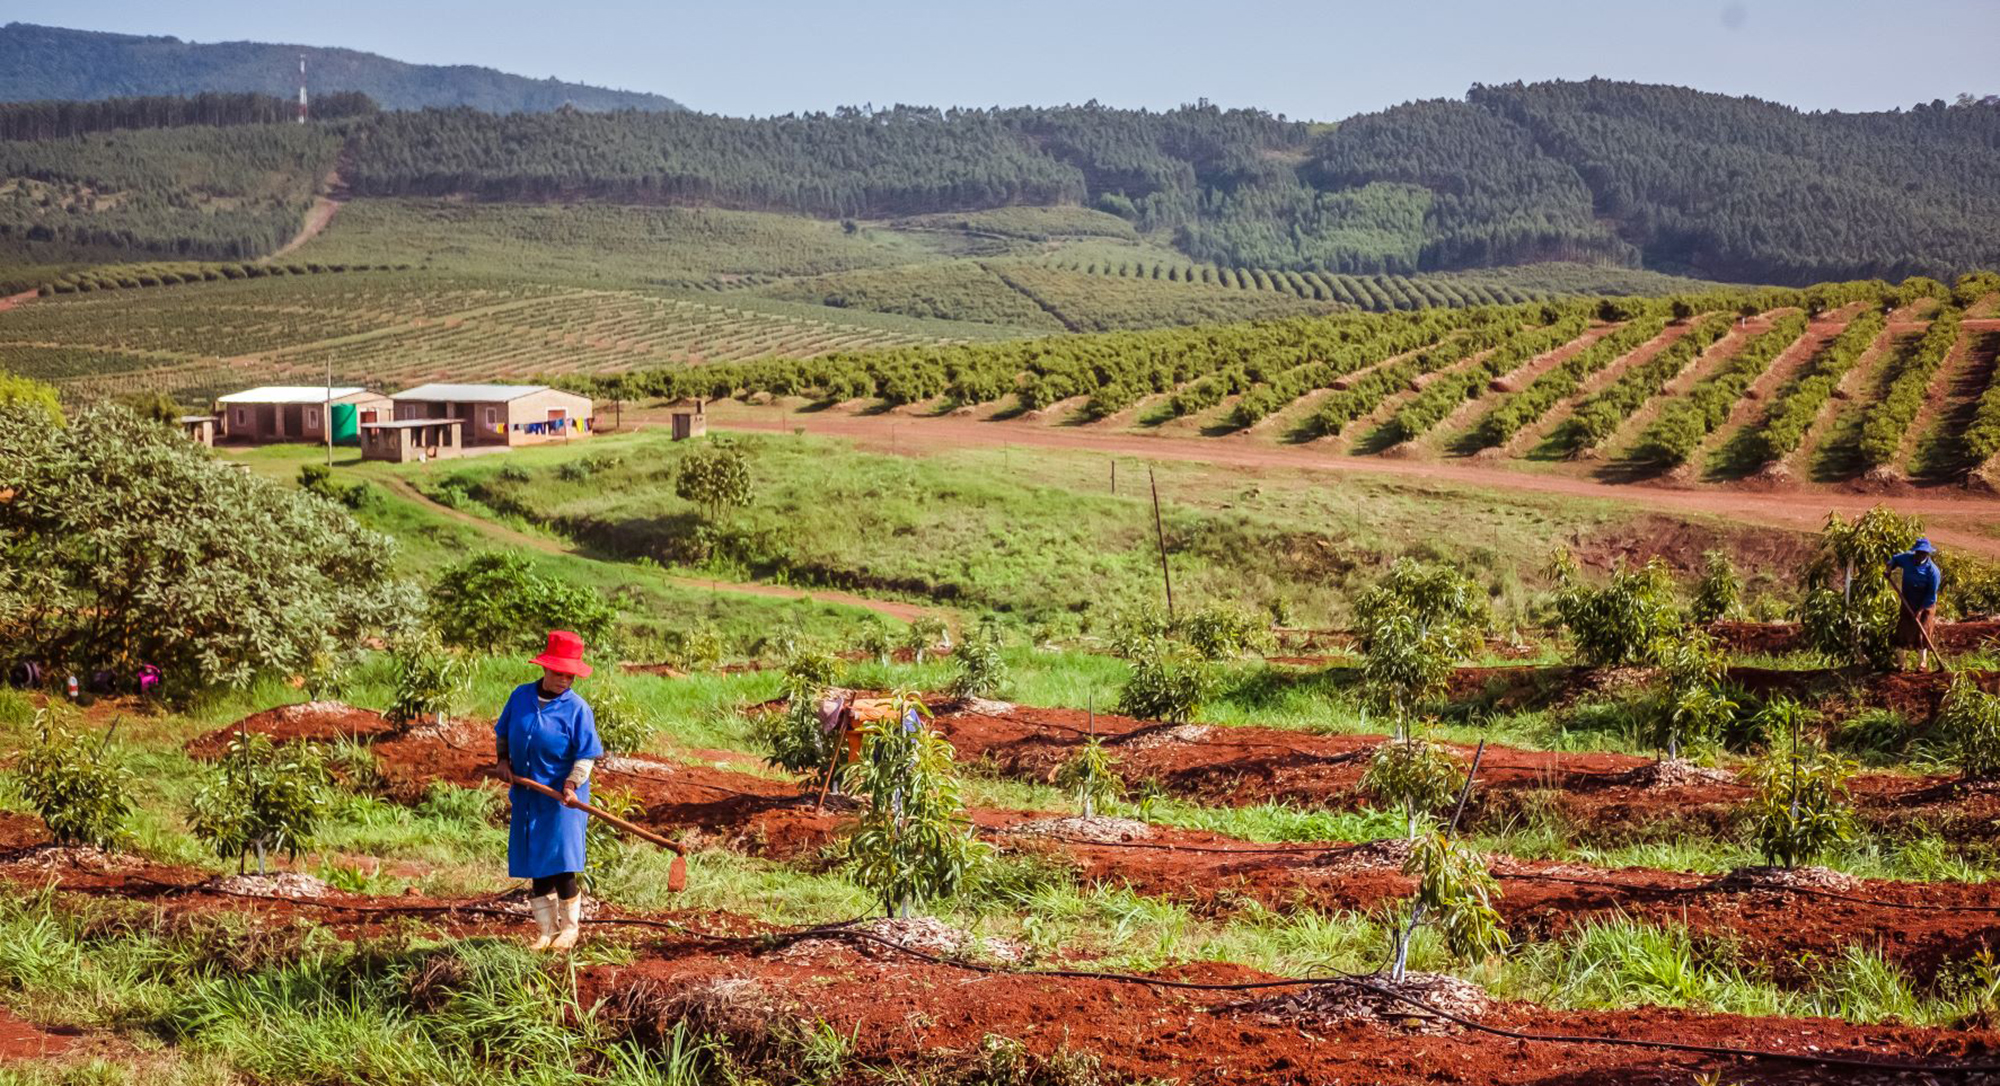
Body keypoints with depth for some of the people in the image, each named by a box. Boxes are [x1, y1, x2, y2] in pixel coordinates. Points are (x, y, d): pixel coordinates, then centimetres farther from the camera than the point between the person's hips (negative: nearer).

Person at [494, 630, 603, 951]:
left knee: (561, 868, -5)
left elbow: (586, 756, -10)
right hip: (527, 795, 5)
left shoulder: (577, 709, -9)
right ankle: (547, 931, 21)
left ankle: (569, 928, 14)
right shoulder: (521, 696, 4)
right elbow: (502, 732, 19)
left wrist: (572, 784, -24)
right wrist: (502, 759, 4)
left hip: (562, 798, -4)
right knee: (537, 870, 9)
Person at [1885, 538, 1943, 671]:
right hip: (1907, 603, 4)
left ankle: (1922, 663, 13)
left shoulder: (1933, 571, -22)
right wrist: (1889, 568, -6)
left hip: (1925, 606, -4)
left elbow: (1931, 596, -18)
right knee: (1902, 633, 5)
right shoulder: (1907, 558, -10)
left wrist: (1920, 611, -19)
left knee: (1921, 635, 0)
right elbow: (1895, 559, 15)